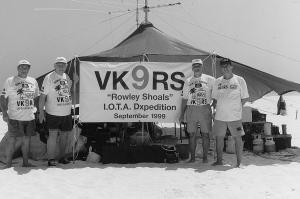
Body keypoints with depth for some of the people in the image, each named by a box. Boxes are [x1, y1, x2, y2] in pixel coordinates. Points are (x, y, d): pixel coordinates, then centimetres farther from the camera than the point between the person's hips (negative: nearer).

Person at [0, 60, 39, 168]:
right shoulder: (9, 81, -1)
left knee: (27, 140, 9)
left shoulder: (33, 81, 12)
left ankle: (25, 162, 19)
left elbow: (36, 97, 22)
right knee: (12, 140, -2)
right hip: (14, 117, -4)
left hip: (29, 117, 4)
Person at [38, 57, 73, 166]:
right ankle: (51, 159, 2)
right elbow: (42, 96, -6)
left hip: (66, 113, 5)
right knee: (53, 135, -6)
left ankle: (62, 156, 23)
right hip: (53, 113, -5)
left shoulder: (67, 77, 11)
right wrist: (41, 112, -11)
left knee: (64, 135, 10)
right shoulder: (49, 77, -5)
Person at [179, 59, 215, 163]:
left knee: (205, 134, 0)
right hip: (191, 109, 2)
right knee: (192, 134, 2)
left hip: (205, 109, -1)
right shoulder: (188, 81, 13)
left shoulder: (209, 79, 7)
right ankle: (192, 157, 10)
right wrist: (182, 114, 10)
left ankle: (205, 157, 8)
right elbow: (184, 98, 14)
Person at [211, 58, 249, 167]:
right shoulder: (217, 81, 8)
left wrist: (236, 108, -1)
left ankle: (239, 162, 9)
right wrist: (221, 107, 4)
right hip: (219, 116, 3)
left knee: (237, 138, 1)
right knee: (219, 137, 8)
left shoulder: (239, 80, 0)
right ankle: (219, 160, 20)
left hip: (235, 116, -3)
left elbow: (245, 98, 3)